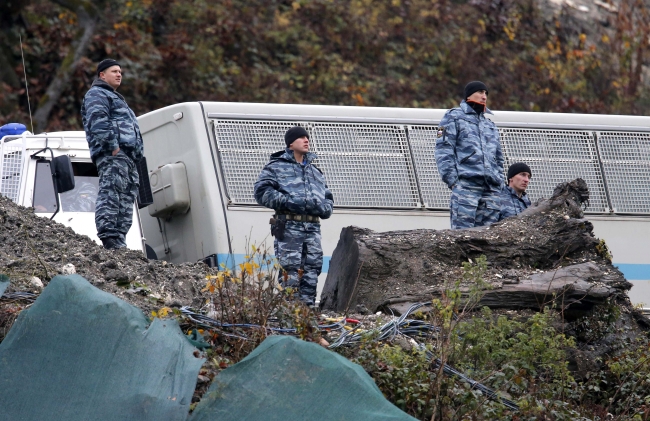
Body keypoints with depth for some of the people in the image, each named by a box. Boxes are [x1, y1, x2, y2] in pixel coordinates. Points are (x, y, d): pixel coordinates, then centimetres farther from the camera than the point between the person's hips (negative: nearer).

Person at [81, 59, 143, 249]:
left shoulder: (113, 97, 35)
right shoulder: (97, 94, 3)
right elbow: (98, 122, -15)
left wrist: (137, 155, 22)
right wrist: (113, 145, -22)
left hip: (127, 156, 11)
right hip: (112, 155, -11)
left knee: (126, 198, 4)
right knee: (110, 193, -20)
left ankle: (119, 239, 1)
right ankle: (109, 237, -31)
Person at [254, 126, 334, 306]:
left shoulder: (316, 172, 26)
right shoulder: (277, 167, 8)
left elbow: (328, 198, 28)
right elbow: (261, 191, -4)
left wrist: (323, 208, 3)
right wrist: (288, 202, -14)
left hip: (313, 229, 6)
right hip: (289, 227, -6)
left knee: (311, 273, 2)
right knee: (290, 274, -13)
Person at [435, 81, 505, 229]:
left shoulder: (490, 126, 30)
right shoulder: (454, 117, 10)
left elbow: (499, 159, 31)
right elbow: (443, 150, -1)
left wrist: (499, 184, 16)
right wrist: (452, 180, -11)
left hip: (491, 189, 6)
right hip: (465, 185, -6)